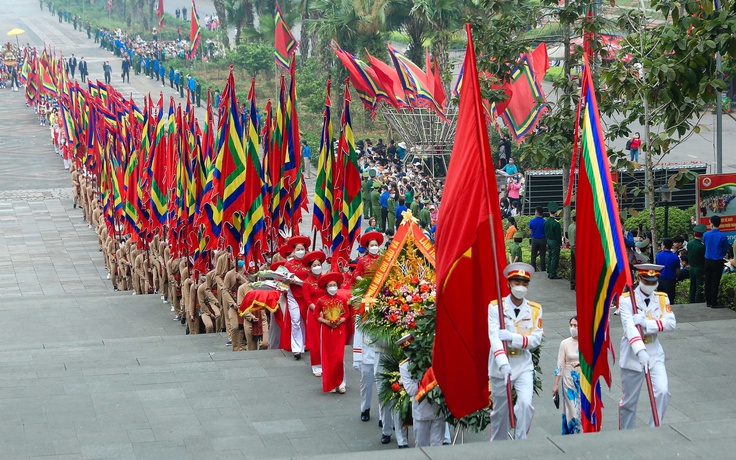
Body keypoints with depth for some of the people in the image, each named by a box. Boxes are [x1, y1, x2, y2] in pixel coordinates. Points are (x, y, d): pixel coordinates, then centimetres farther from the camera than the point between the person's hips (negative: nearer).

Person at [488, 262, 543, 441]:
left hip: (524, 366, 1)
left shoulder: (535, 309, 3)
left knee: (525, 403, -18)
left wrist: (513, 337, -26)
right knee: (500, 411, 8)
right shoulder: (495, 307, -6)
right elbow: (494, 337, -19)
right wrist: (503, 364, -35)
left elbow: (536, 339, -8)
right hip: (500, 366, -1)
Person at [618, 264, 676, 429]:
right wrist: (640, 351, -41)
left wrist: (646, 323, -28)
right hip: (632, 355, -3)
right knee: (629, 401, 7)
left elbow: (671, 323, -12)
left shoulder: (662, 298, 3)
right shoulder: (626, 299, -10)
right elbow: (629, 326, -26)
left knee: (663, 392, -15)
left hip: (655, 353, 3)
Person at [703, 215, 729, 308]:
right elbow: (725, 250, -3)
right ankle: (714, 303, 1)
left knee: (708, 282, 12)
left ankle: (708, 301, 18)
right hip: (718, 262, -3)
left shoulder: (705, 235, -5)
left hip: (708, 261, 3)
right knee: (715, 282, 0)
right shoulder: (723, 236, -14)